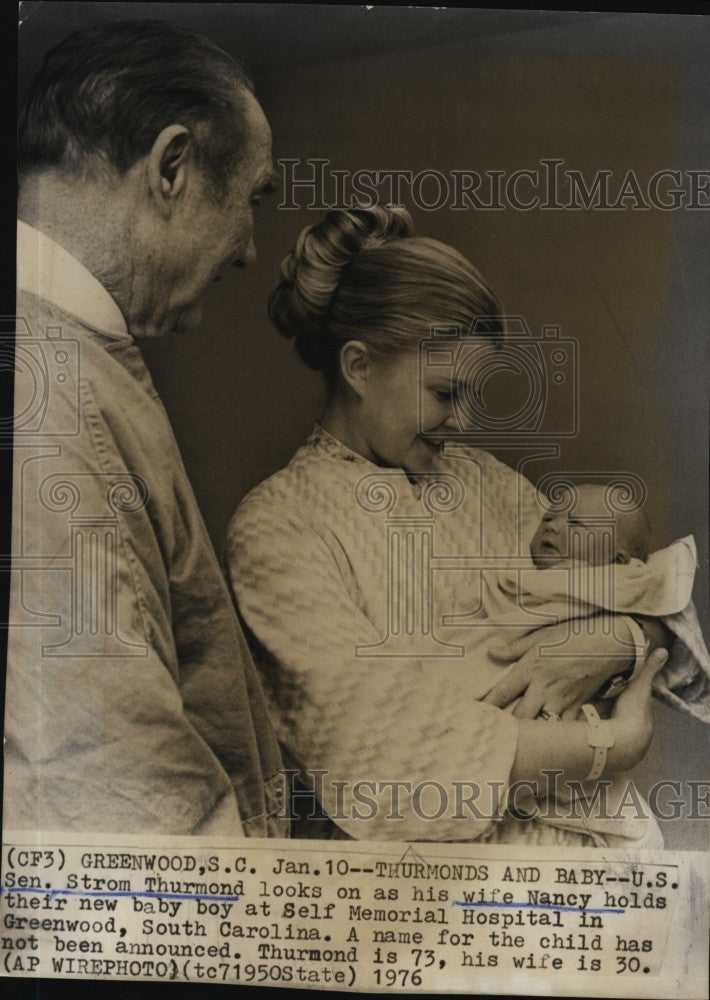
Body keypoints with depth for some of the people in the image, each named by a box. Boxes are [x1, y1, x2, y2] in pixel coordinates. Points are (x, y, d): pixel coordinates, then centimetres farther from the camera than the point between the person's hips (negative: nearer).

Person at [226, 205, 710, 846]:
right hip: (397, 838, -5)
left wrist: (609, 645, -11)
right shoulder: (276, 526, -7)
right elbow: (371, 740, -17)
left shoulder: (478, 479, 10)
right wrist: (611, 747, -15)